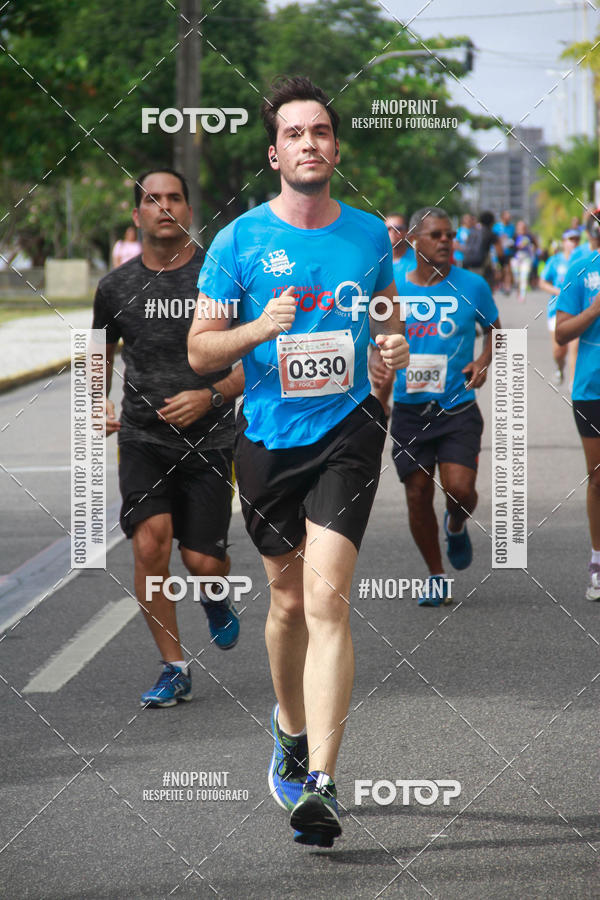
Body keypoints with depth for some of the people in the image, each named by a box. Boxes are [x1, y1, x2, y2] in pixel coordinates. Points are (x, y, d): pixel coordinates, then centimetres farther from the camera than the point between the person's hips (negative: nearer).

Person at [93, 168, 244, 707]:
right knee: (150, 541, -18)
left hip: (209, 440, -1)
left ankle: (214, 598, 35)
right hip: (142, 437, 1)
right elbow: (104, 350, 24)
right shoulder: (117, 287, 5)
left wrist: (211, 395, -17)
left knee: (202, 560, -5)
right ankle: (174, 669, -4)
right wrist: (100, 404, 8)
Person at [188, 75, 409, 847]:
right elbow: (199, 351, 0)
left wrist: (394, 346, -2)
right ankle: (290, 729, 41)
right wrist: (262, 327, -18)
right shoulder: (239, 240, -1)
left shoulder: (369, 234, 6)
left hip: (347, 431, -1)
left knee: (327, 596, -15)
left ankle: (321, 782, -20)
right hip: (267, 437, 1)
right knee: (288, 598, 13)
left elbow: (388, 319, 22)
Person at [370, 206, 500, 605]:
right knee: (418, 494, 1)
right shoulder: (393, 287, 1)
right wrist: (376, 361, -11)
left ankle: (457, 527, 23)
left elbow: (494, 329, 15)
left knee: (460, 488, -15)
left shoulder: (472, 285, -1)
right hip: (410, 408, 1)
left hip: (459, 408, -1)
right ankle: (437, 576, 20)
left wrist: (484, 362, -5)